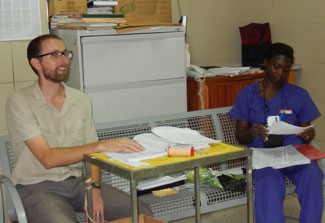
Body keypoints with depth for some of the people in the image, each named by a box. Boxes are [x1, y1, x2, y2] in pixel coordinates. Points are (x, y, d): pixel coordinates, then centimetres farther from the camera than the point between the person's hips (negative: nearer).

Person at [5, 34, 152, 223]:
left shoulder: (81, 100, 8)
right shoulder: (19, 103, -10)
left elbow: (90, 153, 8)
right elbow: (48, 158, -19)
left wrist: (94, 188, -11)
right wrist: (101, 145, -28)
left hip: (77, 182, 5)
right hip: (38, 187, -4)